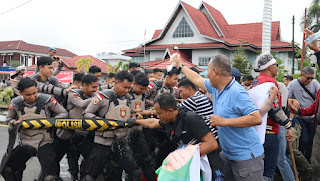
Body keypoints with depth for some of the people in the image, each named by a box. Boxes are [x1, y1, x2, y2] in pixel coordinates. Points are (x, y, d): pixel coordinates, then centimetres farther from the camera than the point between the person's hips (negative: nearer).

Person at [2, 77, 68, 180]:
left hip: (44, 143, -4)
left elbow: (64, 113, -7)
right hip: (25, 143, 4)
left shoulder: (46, 100, -14)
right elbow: (9, 118, 15)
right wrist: (15, 123, -8)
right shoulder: (16, 103, -3)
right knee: (6, 169, 10)